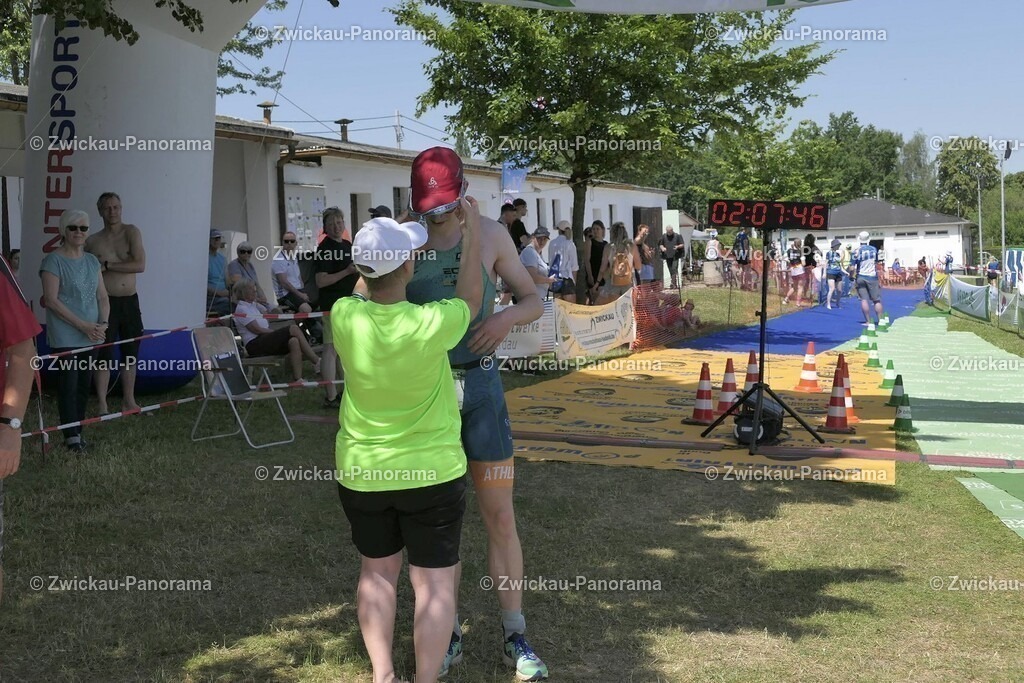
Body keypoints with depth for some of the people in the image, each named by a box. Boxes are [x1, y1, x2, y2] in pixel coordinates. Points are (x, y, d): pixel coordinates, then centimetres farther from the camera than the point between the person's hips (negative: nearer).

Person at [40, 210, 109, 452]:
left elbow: (102, 297, 14)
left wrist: (103, 324, -4)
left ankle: (77, 432, 16)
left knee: (84, 384, 8)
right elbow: (51, 300, -14)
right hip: (65, 337, -6)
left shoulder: (92, 261, 13)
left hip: (90, 336, 6)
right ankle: (72, 437, 0)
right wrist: (83, 325, -16)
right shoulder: (53, 260, -7)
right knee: (68, 385, -5)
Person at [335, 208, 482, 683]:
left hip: (361, 472, 4)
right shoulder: (430, 325, -24)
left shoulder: (344, 317, -16)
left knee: (377, 572, 18)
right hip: (431, 471, -3)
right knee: (434, 582, 7)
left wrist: (385, 250, 14)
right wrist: (472, 231, 5)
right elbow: (470, 300, -2)